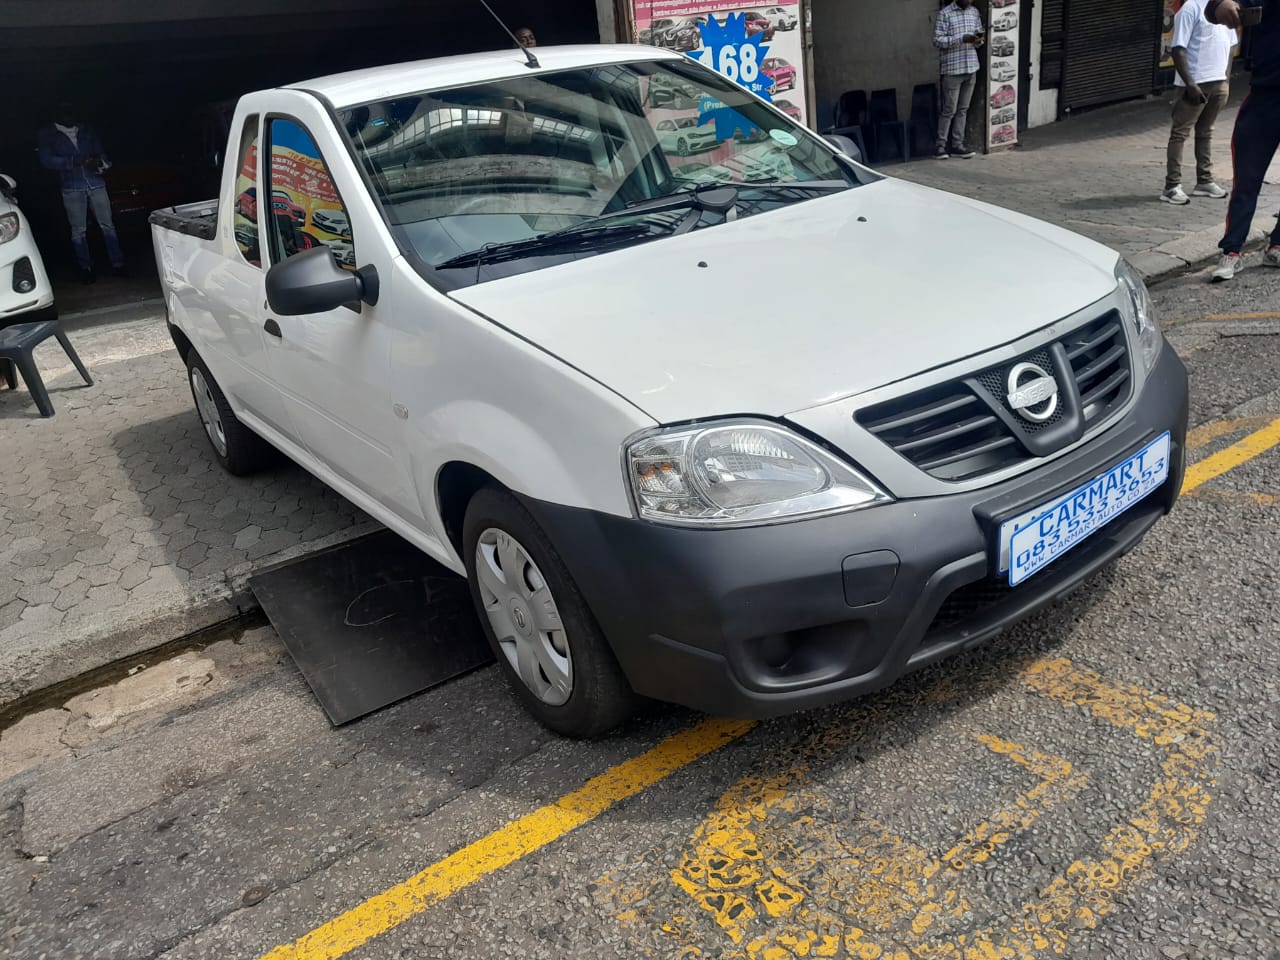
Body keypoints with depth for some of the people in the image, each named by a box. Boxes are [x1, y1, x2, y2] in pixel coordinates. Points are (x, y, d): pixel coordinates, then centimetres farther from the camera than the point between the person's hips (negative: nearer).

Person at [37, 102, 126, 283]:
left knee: (108, 225, 0)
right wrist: (75, 162, -18)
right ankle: (86, 268, 9)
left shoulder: (87, 130, 12)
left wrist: (100, 161, -12)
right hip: (72, 188, -1)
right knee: (78, 230, 2)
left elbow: (100, 152, 14)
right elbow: (46, 159, -5)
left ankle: (118, 263, 5)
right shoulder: (47, 136, 5)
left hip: (96, 183, 1)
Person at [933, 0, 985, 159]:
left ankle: (957, 145, 14)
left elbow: (978, 37, 18)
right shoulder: (945, 13, -7)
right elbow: (937, 40, -13)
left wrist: (978, 41, -7)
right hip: (952, 70, -6)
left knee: (963, 109, 8)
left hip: (971, 68, 6)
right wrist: (962, 39, -22)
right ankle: (941, 146, 5)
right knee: (949, 110, -3)